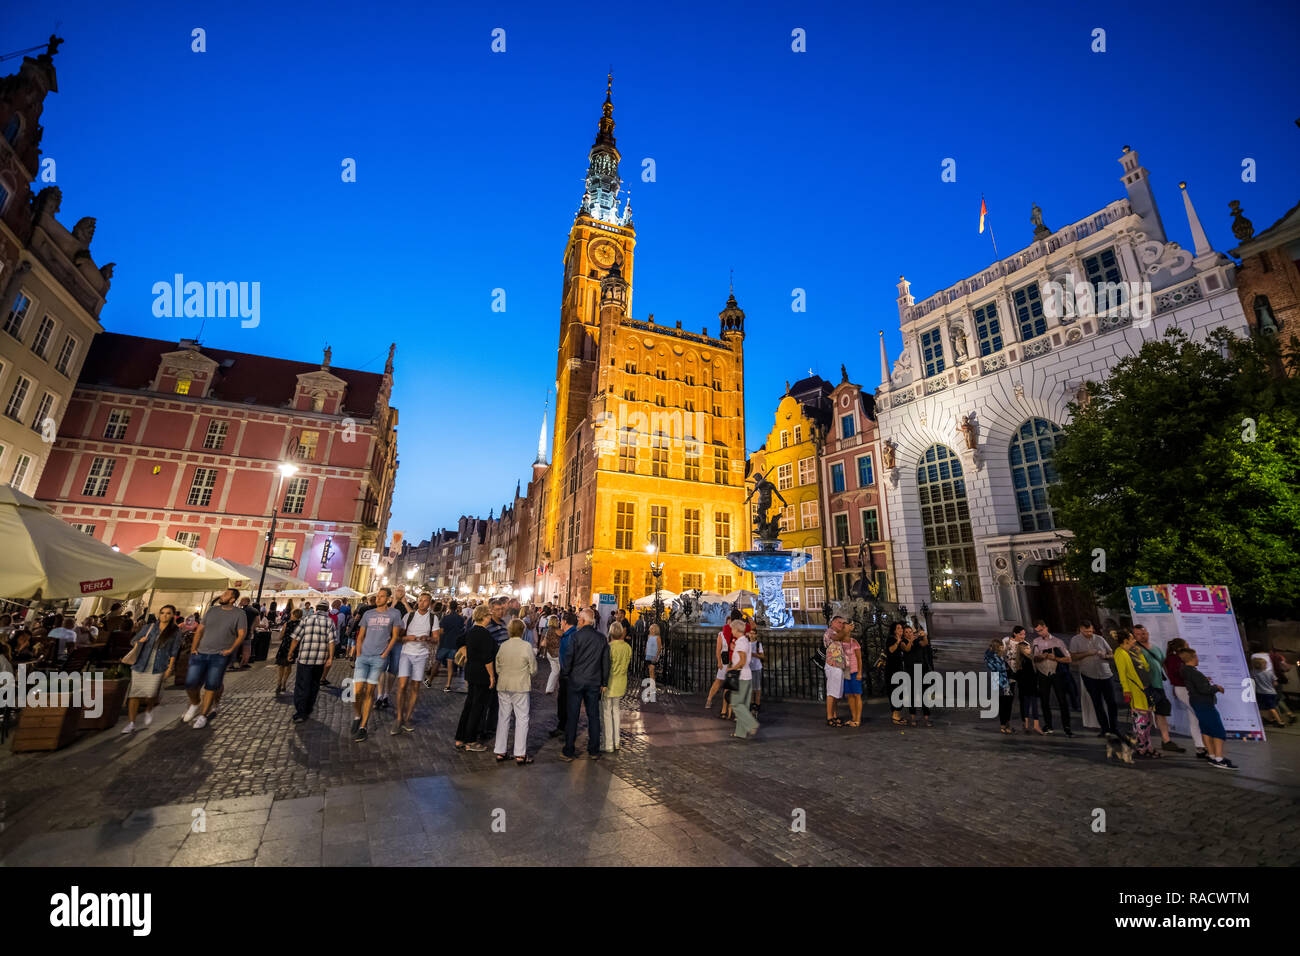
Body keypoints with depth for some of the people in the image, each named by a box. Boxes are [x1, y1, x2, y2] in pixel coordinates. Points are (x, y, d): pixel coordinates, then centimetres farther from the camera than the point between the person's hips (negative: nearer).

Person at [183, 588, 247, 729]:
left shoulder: (239, 613, -3)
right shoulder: (212, 610, 9)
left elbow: (242, 634, -5)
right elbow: (200, 630, 14)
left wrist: (231, 649, -14)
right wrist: (194, 648, 5)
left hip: (220, 655, -4)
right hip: (201, 653, 4)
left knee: (212, 685, -1)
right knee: (190, 683, -1)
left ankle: (203, 716, 12)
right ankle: (195, 705, 29)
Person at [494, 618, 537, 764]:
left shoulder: (503, 646, -1)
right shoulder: (526, 646, -12)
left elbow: (497, 668, 7)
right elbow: (533, 669, -7)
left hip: (503, 686, 4)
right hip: (521, 687, -4)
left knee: (503, 718, 15)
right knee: (522, 719, 5)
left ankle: (500, 752, 22)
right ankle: (520, 754, 8)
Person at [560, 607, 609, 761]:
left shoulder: (577, 636, -12)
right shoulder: (601, 638, 0)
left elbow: (569, 658, -10)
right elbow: (606, 661, 5)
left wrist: (564, 674, 7)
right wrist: (604, 682, 12)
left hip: (576, 681, -3)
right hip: (594, 682, 3)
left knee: (572, 716, 6)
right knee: (593, 716, 11)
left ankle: (568, 752, 14)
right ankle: (594, 751, 19)